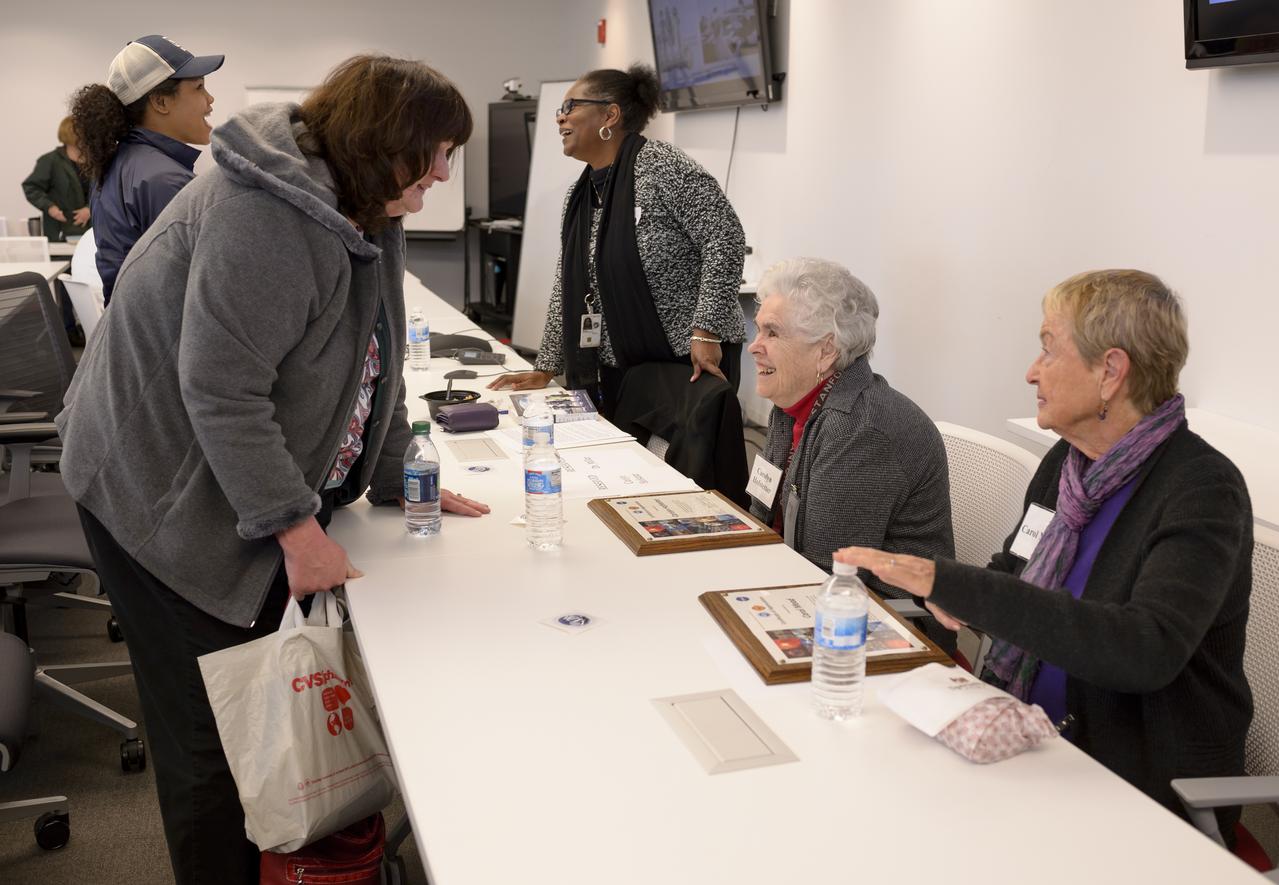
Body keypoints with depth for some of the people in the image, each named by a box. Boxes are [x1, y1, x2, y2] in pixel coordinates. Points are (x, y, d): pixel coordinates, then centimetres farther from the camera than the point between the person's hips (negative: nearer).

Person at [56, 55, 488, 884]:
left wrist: (400, 481, 9)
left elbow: (373, 363, 11)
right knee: (213, 730, -1)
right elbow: (220, 389, -28)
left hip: (257, 486, 9)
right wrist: (298, 526, -25)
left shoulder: (366, 213, 5)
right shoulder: (268, 214, -25)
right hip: (167, 498, -8)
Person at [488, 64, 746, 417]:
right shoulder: (578, 196, 11)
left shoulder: (662, 167, -13)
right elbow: (566, 289, 16)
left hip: (691, 361, -7)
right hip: (615, 370, 7)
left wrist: (706, 332, -21)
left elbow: (726, 239, -18)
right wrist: (545, 369, 14)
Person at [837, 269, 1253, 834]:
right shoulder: (1065, 461, 5)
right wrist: (951, 589, -4)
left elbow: (1148, 650, -32)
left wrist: (953, 583, -35)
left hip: (1143, 786, -6)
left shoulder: (1203, 488, -17)